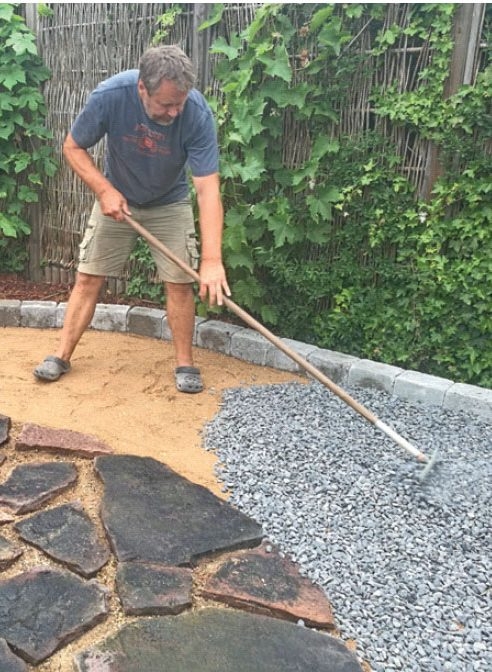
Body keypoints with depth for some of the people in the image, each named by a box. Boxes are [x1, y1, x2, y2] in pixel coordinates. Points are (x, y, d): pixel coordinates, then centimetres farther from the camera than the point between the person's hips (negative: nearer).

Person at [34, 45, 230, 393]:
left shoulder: (198, 113, -31)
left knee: (179, 282, -7)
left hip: (170, 204, 0)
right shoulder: (110, 95, -28)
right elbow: (73, 147, -12)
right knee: (88, 277, 1)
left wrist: (212, 260, -42)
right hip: (116, 199, 1)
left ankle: (185, 363, 9)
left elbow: (208, 189, -35)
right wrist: (105, 190, -25)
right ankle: (61, 356, 14)